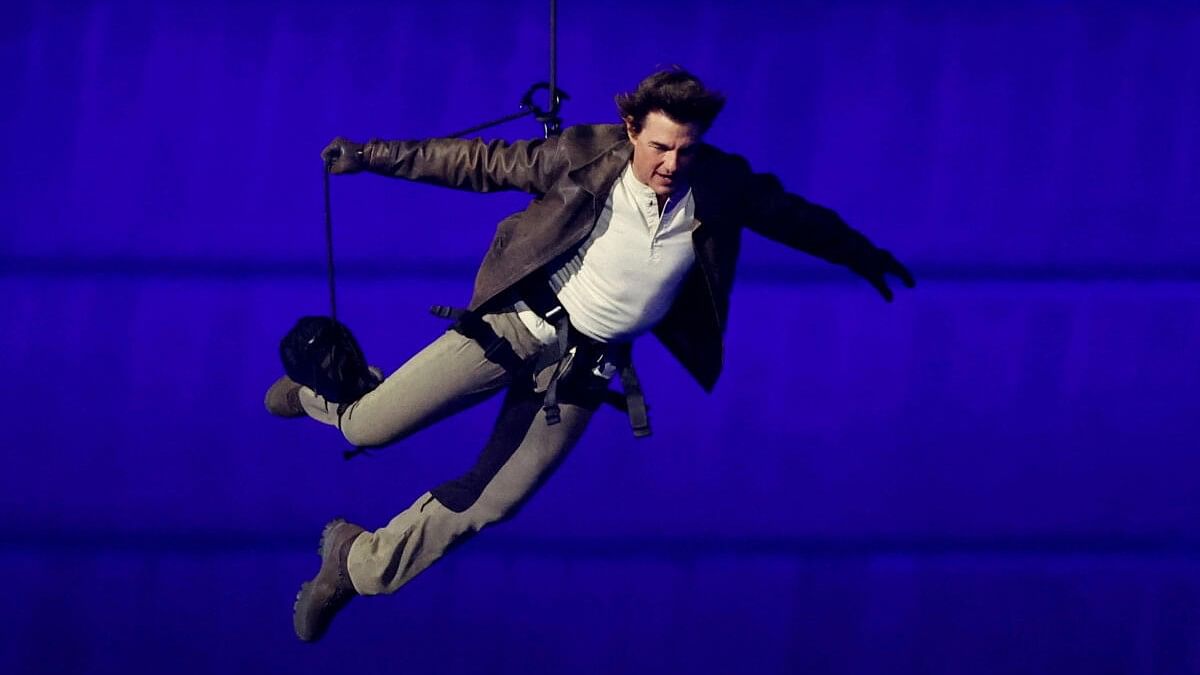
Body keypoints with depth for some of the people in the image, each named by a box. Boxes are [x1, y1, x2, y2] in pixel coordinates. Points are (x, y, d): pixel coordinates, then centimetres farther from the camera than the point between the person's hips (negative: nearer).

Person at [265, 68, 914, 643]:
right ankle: (322, 386, 33)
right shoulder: (585, 157, -17)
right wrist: (373, 155, -8)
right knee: (371, 428, -5)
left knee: (483, 506, 2)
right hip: (520, 324, -2)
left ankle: (358, 565, 25)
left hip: (588, 364, 2)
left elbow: (788, 213, 9)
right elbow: (482, 163, -8)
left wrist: (857, 252, 22)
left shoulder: (719, 188, -10)